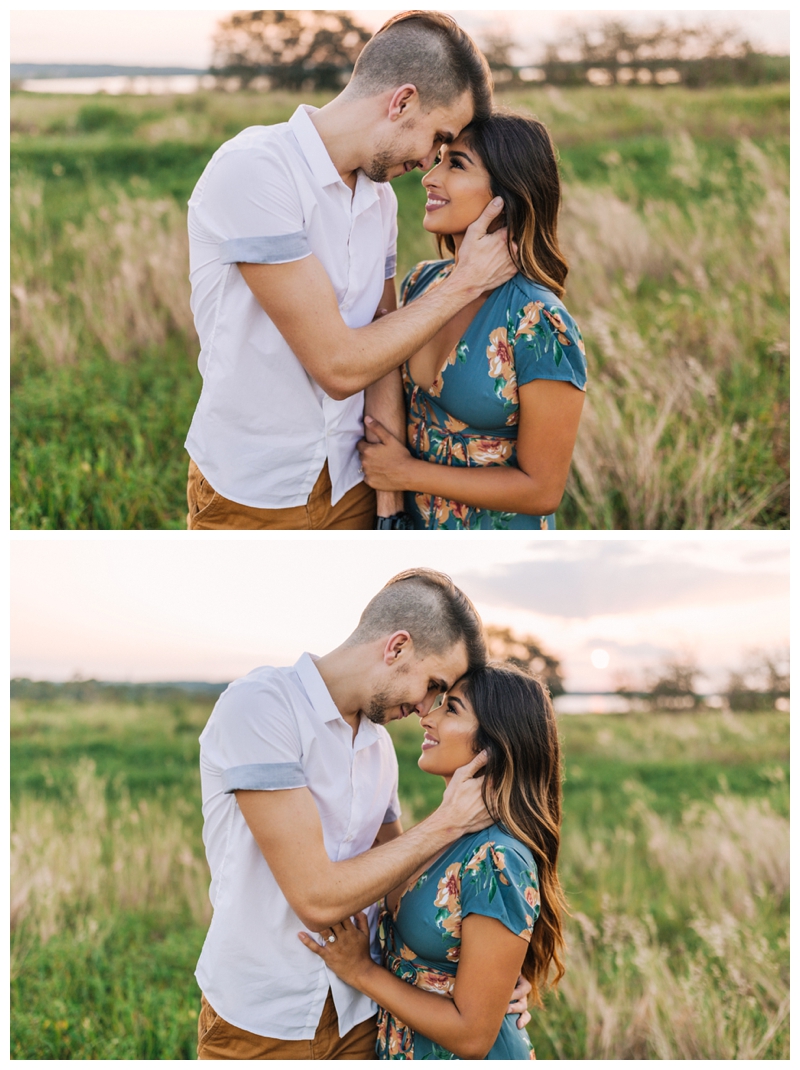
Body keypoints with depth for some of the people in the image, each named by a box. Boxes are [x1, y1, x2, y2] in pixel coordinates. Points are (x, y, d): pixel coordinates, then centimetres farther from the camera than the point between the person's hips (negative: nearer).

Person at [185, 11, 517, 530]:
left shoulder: (380, 195, 5)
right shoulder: (252, 171, -20)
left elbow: (384, 350, 4)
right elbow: (338, 365, -23)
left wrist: (390, 492, -6)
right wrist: (466, 282, -15)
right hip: (252, 498, -6)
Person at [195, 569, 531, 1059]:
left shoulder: (379, 743, 7)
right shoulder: (260, 706, -19)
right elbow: (317, 898, -24)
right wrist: (446, 823, -16)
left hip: (355, 1014, 7)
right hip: (262, 1026, -7)